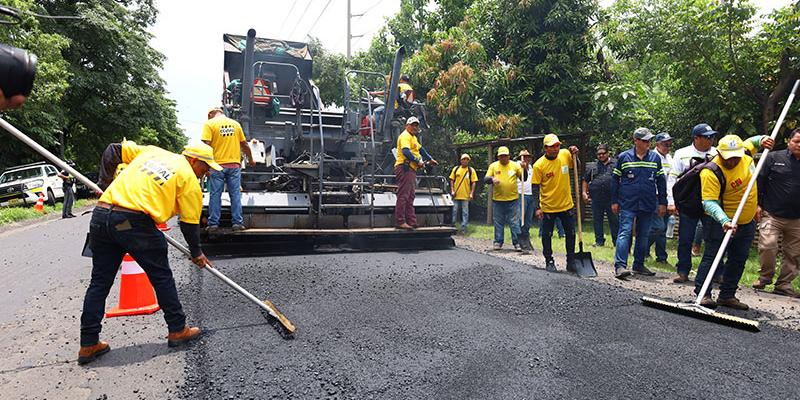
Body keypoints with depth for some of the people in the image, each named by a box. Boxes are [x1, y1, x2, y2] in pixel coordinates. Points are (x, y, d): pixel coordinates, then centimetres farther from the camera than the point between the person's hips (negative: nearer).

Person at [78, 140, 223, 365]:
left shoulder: (151, 151, 21)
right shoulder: (189, 180, 4)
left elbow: (114, 151, 22)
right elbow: (190, 224, 7)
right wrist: (197, 253, 20)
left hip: (100, 214, 7)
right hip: (133, 223, -6)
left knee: (99, 282, 13)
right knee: (162, 277, 10)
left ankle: (88, 345, 20)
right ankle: (177, 330, 21)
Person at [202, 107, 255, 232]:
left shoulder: (209, 124, -1)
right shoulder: (235, 124, 10)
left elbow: (206, 144, -11)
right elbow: (244, 144, 13)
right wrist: (251, 160, 27)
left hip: (217, 165, -2)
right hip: (234, 164, 2)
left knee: (215, 195, 5)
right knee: (235, 194, 6)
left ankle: (213, 223, 8)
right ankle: (237, 222, 6)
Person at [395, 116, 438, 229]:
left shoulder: (413, 137, 25)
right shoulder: (405, 136, -9)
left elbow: (420, 149, 37)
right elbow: (405, 151, -24)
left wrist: (430, 159, 42)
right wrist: (417, 161, -25)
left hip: (411, 169, 11)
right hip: (404, 168, -11)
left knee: (410, 196, 9)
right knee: (403, 195, -12)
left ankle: (411, 221, 12)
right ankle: (400, 222, -12)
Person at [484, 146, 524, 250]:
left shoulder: (515, 165, 4)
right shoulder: (493, 166, 4)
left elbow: (523, 178, 5)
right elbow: (485, 179, 0)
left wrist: (524, 169, -12)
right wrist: (492, 179, -21)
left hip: (513, 199, -1)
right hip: (497, 200, 1)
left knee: (514, 222, 1)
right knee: (498, 222, 9)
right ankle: (498, 242, 18)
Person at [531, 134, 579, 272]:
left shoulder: (565, 154, -4)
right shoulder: (539, 165, -14)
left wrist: (574, 154, -6)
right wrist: (537, 207, -13)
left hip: (567, 204, 3)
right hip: (548, 207, -3)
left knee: (571, 234, 11)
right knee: (547, 235, 6)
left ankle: (571, 262, 26)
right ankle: (549, 262, 23)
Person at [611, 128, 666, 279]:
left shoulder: (655, 158, 8)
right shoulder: (623, 157, 0)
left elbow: (661, 181, 12)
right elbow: (615, 180, 3)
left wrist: (662, 202, 8)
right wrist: (614, 201, 1)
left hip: (648, 204, 4)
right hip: (627, 203, -3)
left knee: (643, 235, 11)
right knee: (625, 232, -11)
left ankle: (639, 265, 22)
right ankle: (620, 265, -13)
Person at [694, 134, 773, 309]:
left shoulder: (745, 152, -4)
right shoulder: (711, 173, -26)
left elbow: (752, 141, 21)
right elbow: (709, 202, -32)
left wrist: (763, 140, -3)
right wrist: (725, 221, -47)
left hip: (747, 221, 8)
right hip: (721, 221, -7)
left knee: (739, 259, 10)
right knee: (713, 255, -9)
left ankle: (727, 295, 19)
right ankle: (703, 294, -5)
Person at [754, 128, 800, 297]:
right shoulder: (774, 158, 1)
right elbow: (759, 180, 2)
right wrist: (757, 204, -3)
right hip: (772, 215, -3)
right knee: (767, 245, -17)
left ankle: (784, 284, 21)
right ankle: (765, 276, 6)